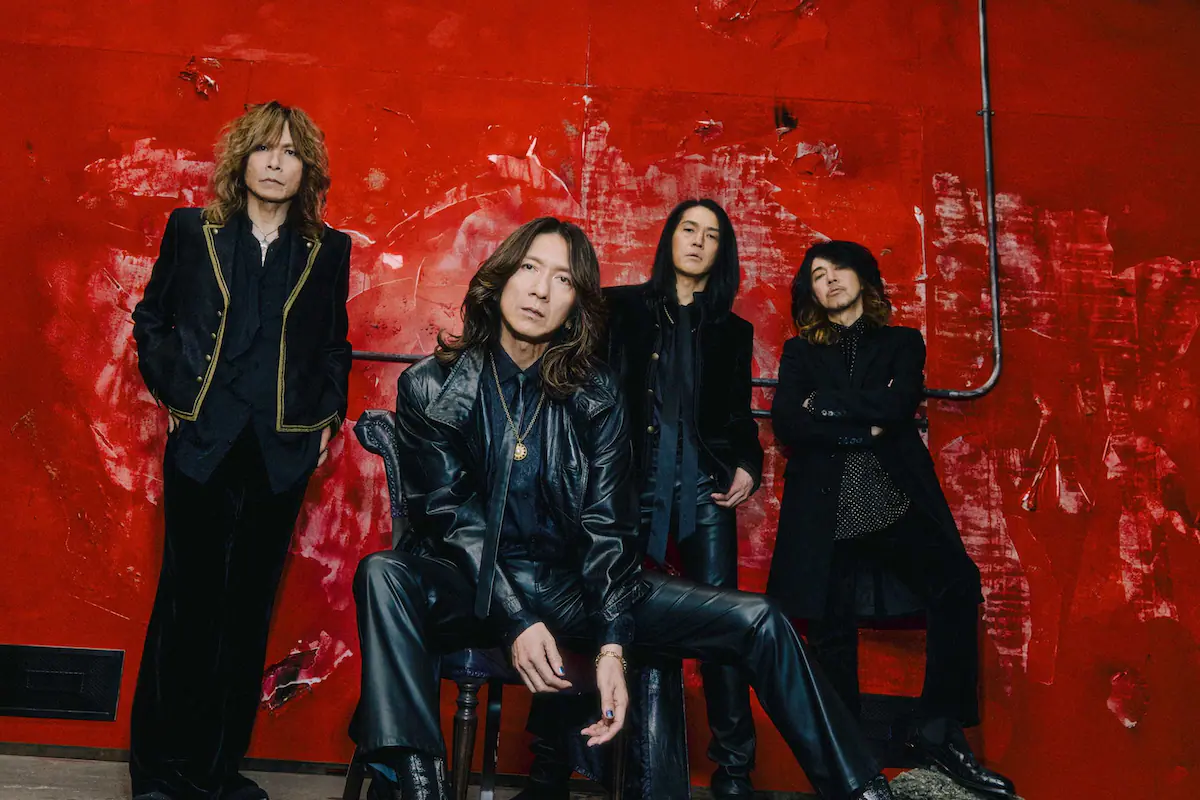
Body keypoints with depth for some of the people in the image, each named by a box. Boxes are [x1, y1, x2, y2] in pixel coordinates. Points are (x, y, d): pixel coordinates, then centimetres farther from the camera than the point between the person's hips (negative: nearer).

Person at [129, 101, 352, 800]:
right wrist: (175, 390, 2)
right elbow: (151, 317, 12)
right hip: (203, 445, -1)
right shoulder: (192, 231, 6)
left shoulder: (328, 250, 8)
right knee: (188, 599, 2)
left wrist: (329, 414, 5)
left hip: (282, 452, 1)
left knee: (249, 607, 7)